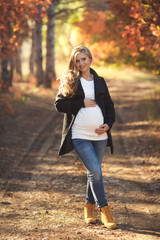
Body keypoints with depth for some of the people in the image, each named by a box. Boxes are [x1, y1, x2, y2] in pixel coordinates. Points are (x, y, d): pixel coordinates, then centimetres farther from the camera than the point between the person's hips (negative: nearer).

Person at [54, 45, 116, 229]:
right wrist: (83, 103, -11)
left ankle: (89, 206, 29)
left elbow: (109, 106, 15)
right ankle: (104, 209, -3)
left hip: (99, 135, 4)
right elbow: (59, 104, -5)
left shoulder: (100, 81, 12)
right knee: (95, 171, -13)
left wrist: (108, 124, -2)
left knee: (94, 172, 12)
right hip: (79, 135, -4)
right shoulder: (69, 81, 2)